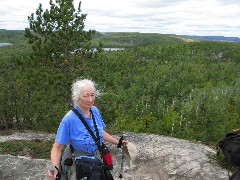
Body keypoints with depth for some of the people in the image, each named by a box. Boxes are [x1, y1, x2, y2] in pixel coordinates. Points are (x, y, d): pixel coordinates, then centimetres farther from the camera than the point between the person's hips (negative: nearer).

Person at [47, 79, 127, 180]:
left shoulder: (95, 111, -8)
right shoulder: (69, 119, -25)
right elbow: (57, 147, -22)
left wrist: (118, 143, 9)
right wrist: (55, 169, -36)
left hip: (100, 160, 5)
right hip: (82, 165, -5)